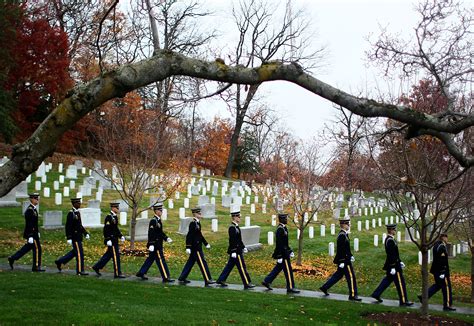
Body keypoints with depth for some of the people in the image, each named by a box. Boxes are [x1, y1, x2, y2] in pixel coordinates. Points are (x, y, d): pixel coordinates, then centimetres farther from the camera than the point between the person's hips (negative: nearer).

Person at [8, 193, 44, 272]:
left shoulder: (33, 209, 12)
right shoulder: (29, 210, -19)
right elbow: (28, 225, -22)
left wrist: (37, 232, 24)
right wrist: (30, 236, -23)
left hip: (34, 233, 10)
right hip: (31, 234, -10)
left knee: (27, 247, 17)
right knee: (37, 249, -3)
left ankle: (12, 258, 24)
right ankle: (36, 267, 6)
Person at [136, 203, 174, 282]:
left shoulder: (158, 220, 14)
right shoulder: (153, 221, -17)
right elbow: (151, 233, -21)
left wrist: (166, 238, 10)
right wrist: (151, 245, -24)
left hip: (158, 245, 10)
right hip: (155, 245, -10)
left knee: (150, 259, 17)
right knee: (161, 260, -7)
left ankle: (141, 273, 26)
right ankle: (166, 277, -4)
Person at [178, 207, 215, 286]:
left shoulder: (197, 223, 13)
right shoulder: (193, 223, -16)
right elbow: (189, 236, -19)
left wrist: (206, 244, 24)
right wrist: (188, 247, -21)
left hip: (197, 247, 10)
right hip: (196, 248, -10)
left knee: (190, 263, 13)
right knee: (202, 263, -6)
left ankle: (182, 278, 20)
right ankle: (208, 280, -3)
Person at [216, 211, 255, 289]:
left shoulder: (236, 226, 14)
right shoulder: (232, 227, -18)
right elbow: (232, 241, -21)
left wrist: (243, 247, 22)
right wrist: (234, 252, -23)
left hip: (238, 250, 10)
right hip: (236, 251, -10)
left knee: (229, 266, 14)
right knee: (242, 267, -5)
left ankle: (221, 280, 20)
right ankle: (247, 284, 0)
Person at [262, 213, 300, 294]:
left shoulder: (283, 228, 12)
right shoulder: (280, 229, -20)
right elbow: (279, 244, -22)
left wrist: (290, 251, 22)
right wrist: (279, 256, -21)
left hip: (285, 252, 10)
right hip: (283, 254, -10)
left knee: (278, 268, 16)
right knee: (288, 270, -3)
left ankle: (267, 281, 23)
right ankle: (290, 287, 5)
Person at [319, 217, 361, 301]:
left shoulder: (344, 234, 13)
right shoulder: (342, 235, -19)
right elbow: (340, 250, -22)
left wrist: (351, 256, 21)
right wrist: (342, 262, -22)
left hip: (346, 259, 10)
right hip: (344, 260, -10)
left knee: (338, 275, 17)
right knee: (351, 277, -3)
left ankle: (325, 287, 23)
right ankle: (353, 295, 3)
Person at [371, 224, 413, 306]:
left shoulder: (389, 239, 11)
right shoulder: (390, 241, -21)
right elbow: (390, 255, -23)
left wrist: (400, 261, 22)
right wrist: (393, 268, -23)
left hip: (393, 264, 10)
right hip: (394, 265, -10)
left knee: (388, 280, 18)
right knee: (400, 282, -2)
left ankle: (376, 294, 22)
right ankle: (403, 301, 6)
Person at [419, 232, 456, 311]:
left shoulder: (436, 244, 11)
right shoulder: (442, 247, -20)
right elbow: (442, 260, -24)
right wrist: (442, 272, -23)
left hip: (436, 270, 10)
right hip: (441, 270, -10)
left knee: (438, 285, 20)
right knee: (446, 287, 0)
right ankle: (447, 305, 8)